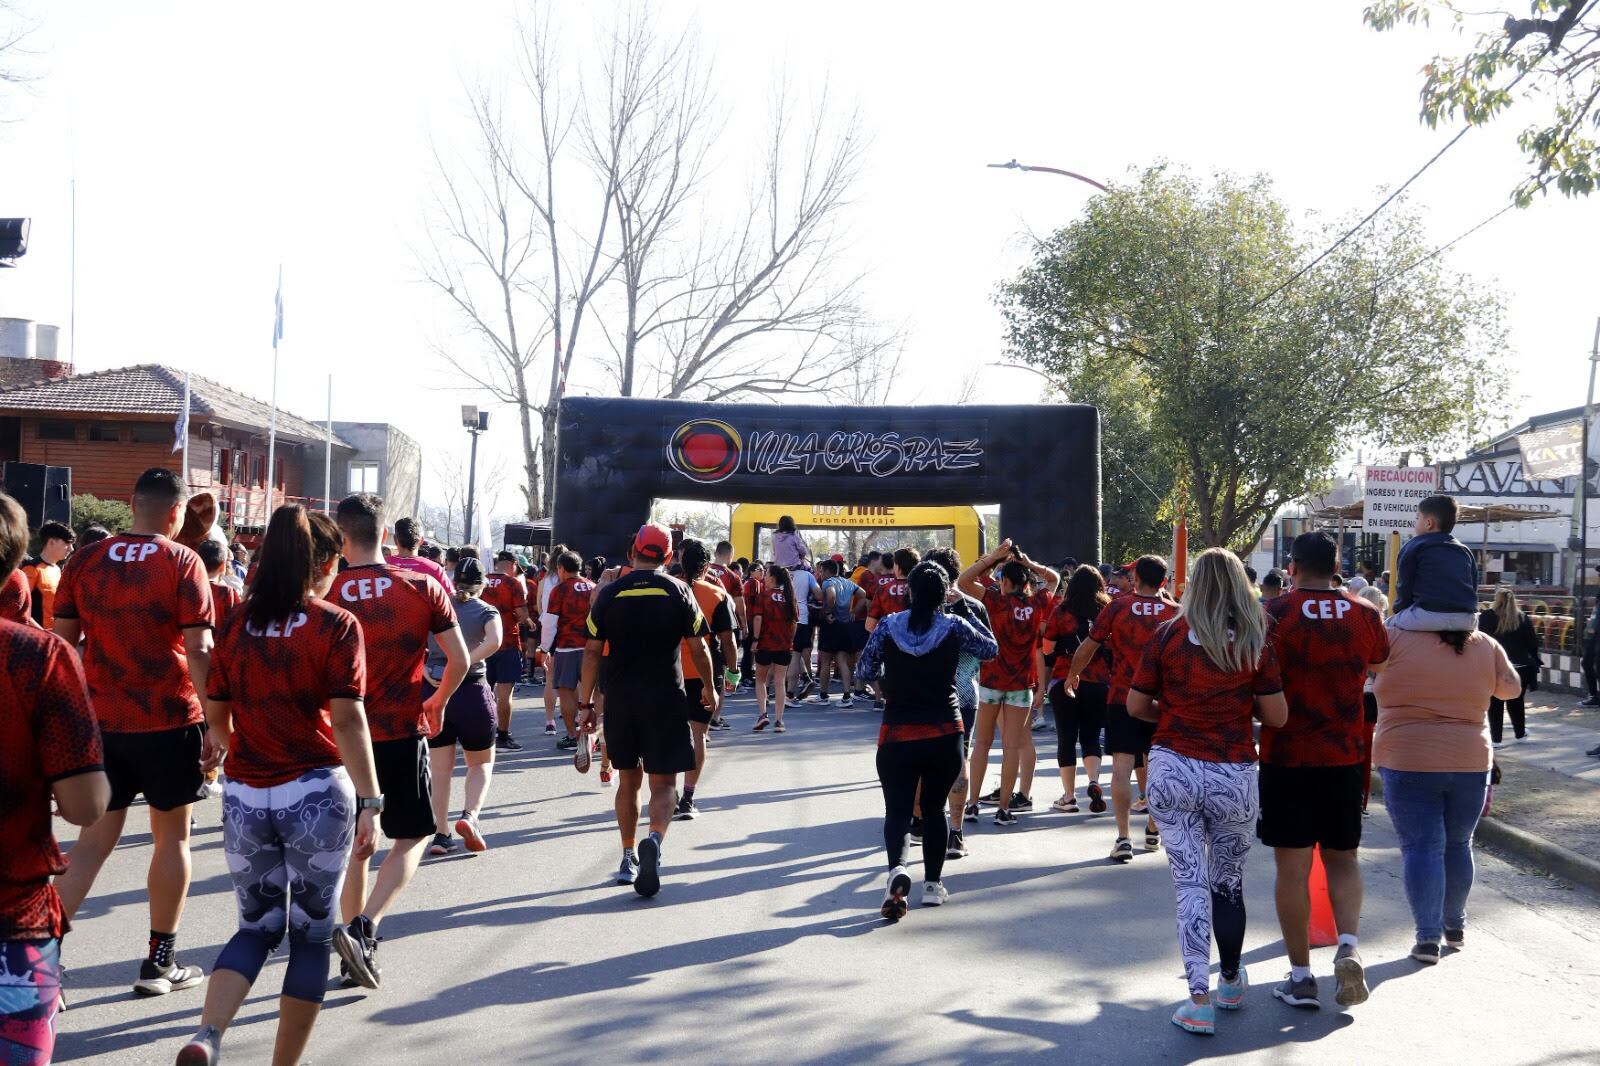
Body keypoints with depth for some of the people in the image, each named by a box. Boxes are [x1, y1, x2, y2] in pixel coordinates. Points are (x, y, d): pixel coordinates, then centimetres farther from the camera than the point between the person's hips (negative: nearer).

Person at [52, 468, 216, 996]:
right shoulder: (182, 562, -9)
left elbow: (62, 641, 5)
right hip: (169, 720, -3)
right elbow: (198, 651, -13)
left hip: (101, 720, 3)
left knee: (95, 838, 11)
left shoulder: (86, 560, 3)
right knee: (172, 835, 11)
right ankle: (160, 962, 18)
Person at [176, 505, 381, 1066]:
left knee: (256, 927, 17)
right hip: (317, 795, -4)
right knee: (311, 935, 11)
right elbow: (347, 720, -14)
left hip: (245, 797, 4)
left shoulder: (235, 623, 4)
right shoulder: (337, 626, -8)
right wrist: (371, 803, -12)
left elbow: (216, 713, 11)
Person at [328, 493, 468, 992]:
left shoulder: (325, 595, -6)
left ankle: (357, 952, 22)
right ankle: (363, 929, -9)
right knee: (411, 837, 10)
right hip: (403, 732, -2)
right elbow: (459, 660, -4)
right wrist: (438, 702, 14)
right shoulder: (422, 587, -6)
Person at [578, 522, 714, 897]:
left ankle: (629, 858, 22)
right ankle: (654, 839, -24)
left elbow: (592, 651, 0)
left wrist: (585, 704, 5)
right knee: (663, 781, 3)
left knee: (629, 779, 17)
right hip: (666, 698, -2)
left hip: (620, 699, 2)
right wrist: (709, 688, 17)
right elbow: (698, 649, 1)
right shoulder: (678, 591, -1)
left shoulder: (609, 594, 1)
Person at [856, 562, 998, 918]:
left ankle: (897, 868, -24)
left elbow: (865, 670, 1)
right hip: (944, 734, 1)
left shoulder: (889, 626, -4)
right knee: (934, 807, 16)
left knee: (898, 809, 3)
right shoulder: (954, 627, -5)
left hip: (896, 734, -1)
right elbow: (990, 649, 11)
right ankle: (933, 884, 21)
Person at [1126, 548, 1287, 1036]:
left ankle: (1200, 1000, -3)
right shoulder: (1255, 643, -2)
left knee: (1190, 883, 2)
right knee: (1228, 881, 17)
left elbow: (1136, 706, 1)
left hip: (1173, 770, -1)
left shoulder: (1168, 636, -2)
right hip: (1233, 775, 1)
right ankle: (1231, 982, 35)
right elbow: (1276, 716, -1)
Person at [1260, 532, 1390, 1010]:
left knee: (1292, 867, 4)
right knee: (1343, 858, 17)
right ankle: (1348, 946, -4)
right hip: (1345, 756, 3)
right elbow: (1380, 661, 21)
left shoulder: (1274, 614, -11)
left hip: (1286, 757, -3)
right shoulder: (1365, 616, 0)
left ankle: (1300, 976, 8)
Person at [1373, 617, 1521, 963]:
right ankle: (1455, 925, 31)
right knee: (1458, 845, 18)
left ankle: (1428, 937, -5)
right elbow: (1512, 688, 14)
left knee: (1421, 846, -1)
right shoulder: (1485, 646, 0)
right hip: (1471, 763, 4)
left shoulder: (1397, 639, -12)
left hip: (1408, 763, -4)